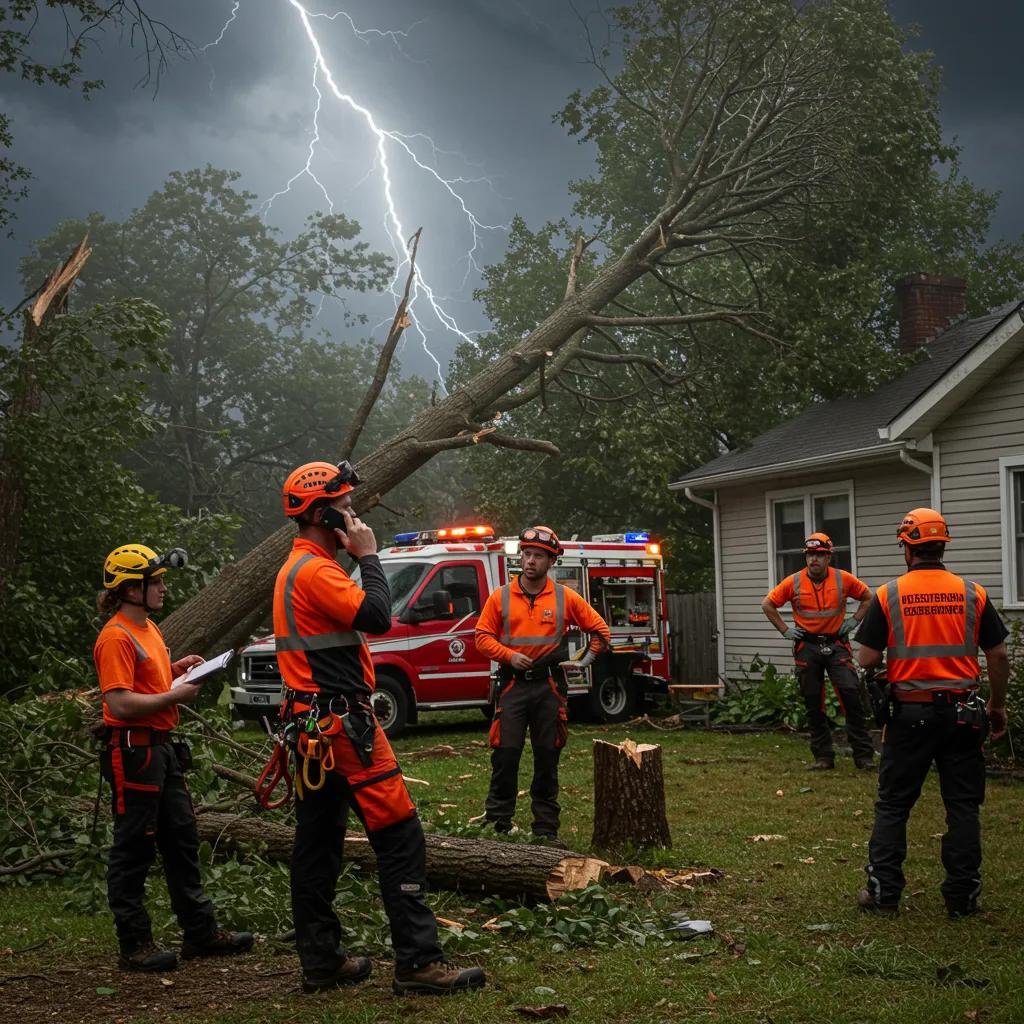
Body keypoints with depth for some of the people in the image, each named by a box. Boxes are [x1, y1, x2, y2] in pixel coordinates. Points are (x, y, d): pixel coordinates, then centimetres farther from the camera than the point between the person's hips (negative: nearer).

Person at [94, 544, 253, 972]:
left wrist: (175, 669, 10)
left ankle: (201, 932, 22)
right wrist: (174, 696, -17)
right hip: (133, 752, -10)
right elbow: (120, 703, -24)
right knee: (133, 850, -2)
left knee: (182, 841, 14)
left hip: (162, 748, 10)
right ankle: (134, 945, 7)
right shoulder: (116, 637, -16)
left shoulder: (148, 628, 15)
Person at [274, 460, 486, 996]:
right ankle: (417, 962, -8)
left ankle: (320, 962, 16)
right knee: (399, 836, -9)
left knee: (318, 841, 11)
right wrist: (368, 556, -12)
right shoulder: (316, 570, -15)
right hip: (342, 723, -11)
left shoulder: (294, 568, 18)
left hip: (312, 725, 11)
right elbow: (377, 617, -21)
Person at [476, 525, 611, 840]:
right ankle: (497, 823, 5)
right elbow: (483, 637, 3)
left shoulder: (565, 598, 4)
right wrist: (509, 655, -12)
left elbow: (600, 630, 10)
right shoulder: (501, 597, 3)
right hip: (512, 684, -1)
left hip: (549, 686, 1)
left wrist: (586, 659, -1)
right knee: (505, 755, -5)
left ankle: (546, 829, 15)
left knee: (547, 758, 7)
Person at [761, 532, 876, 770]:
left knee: (851, 695, -11)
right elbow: (767, 605, 7)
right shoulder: (793, 582, -3)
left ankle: (864, 755, -4)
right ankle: (823, 757, 14)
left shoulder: (843, 579, -3)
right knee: (813, 704, 5)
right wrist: (785, 629, 2)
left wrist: (853, 621, 2)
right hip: (807, 647, 1)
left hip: (836, 645, -1)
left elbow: (868, 597, 11)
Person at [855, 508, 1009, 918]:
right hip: (961, 713, 1)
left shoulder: (888, 595, -5)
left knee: (893, 804, 9)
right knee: (963, 806, 9)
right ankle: (962, 896, 11)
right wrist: (998, 706, 14)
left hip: (910, 714, -1)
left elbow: (867, 659, -6)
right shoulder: (972, 594, -1)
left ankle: (884, 891, 10)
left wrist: (880, 685, 16)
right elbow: (998, 657, 2)